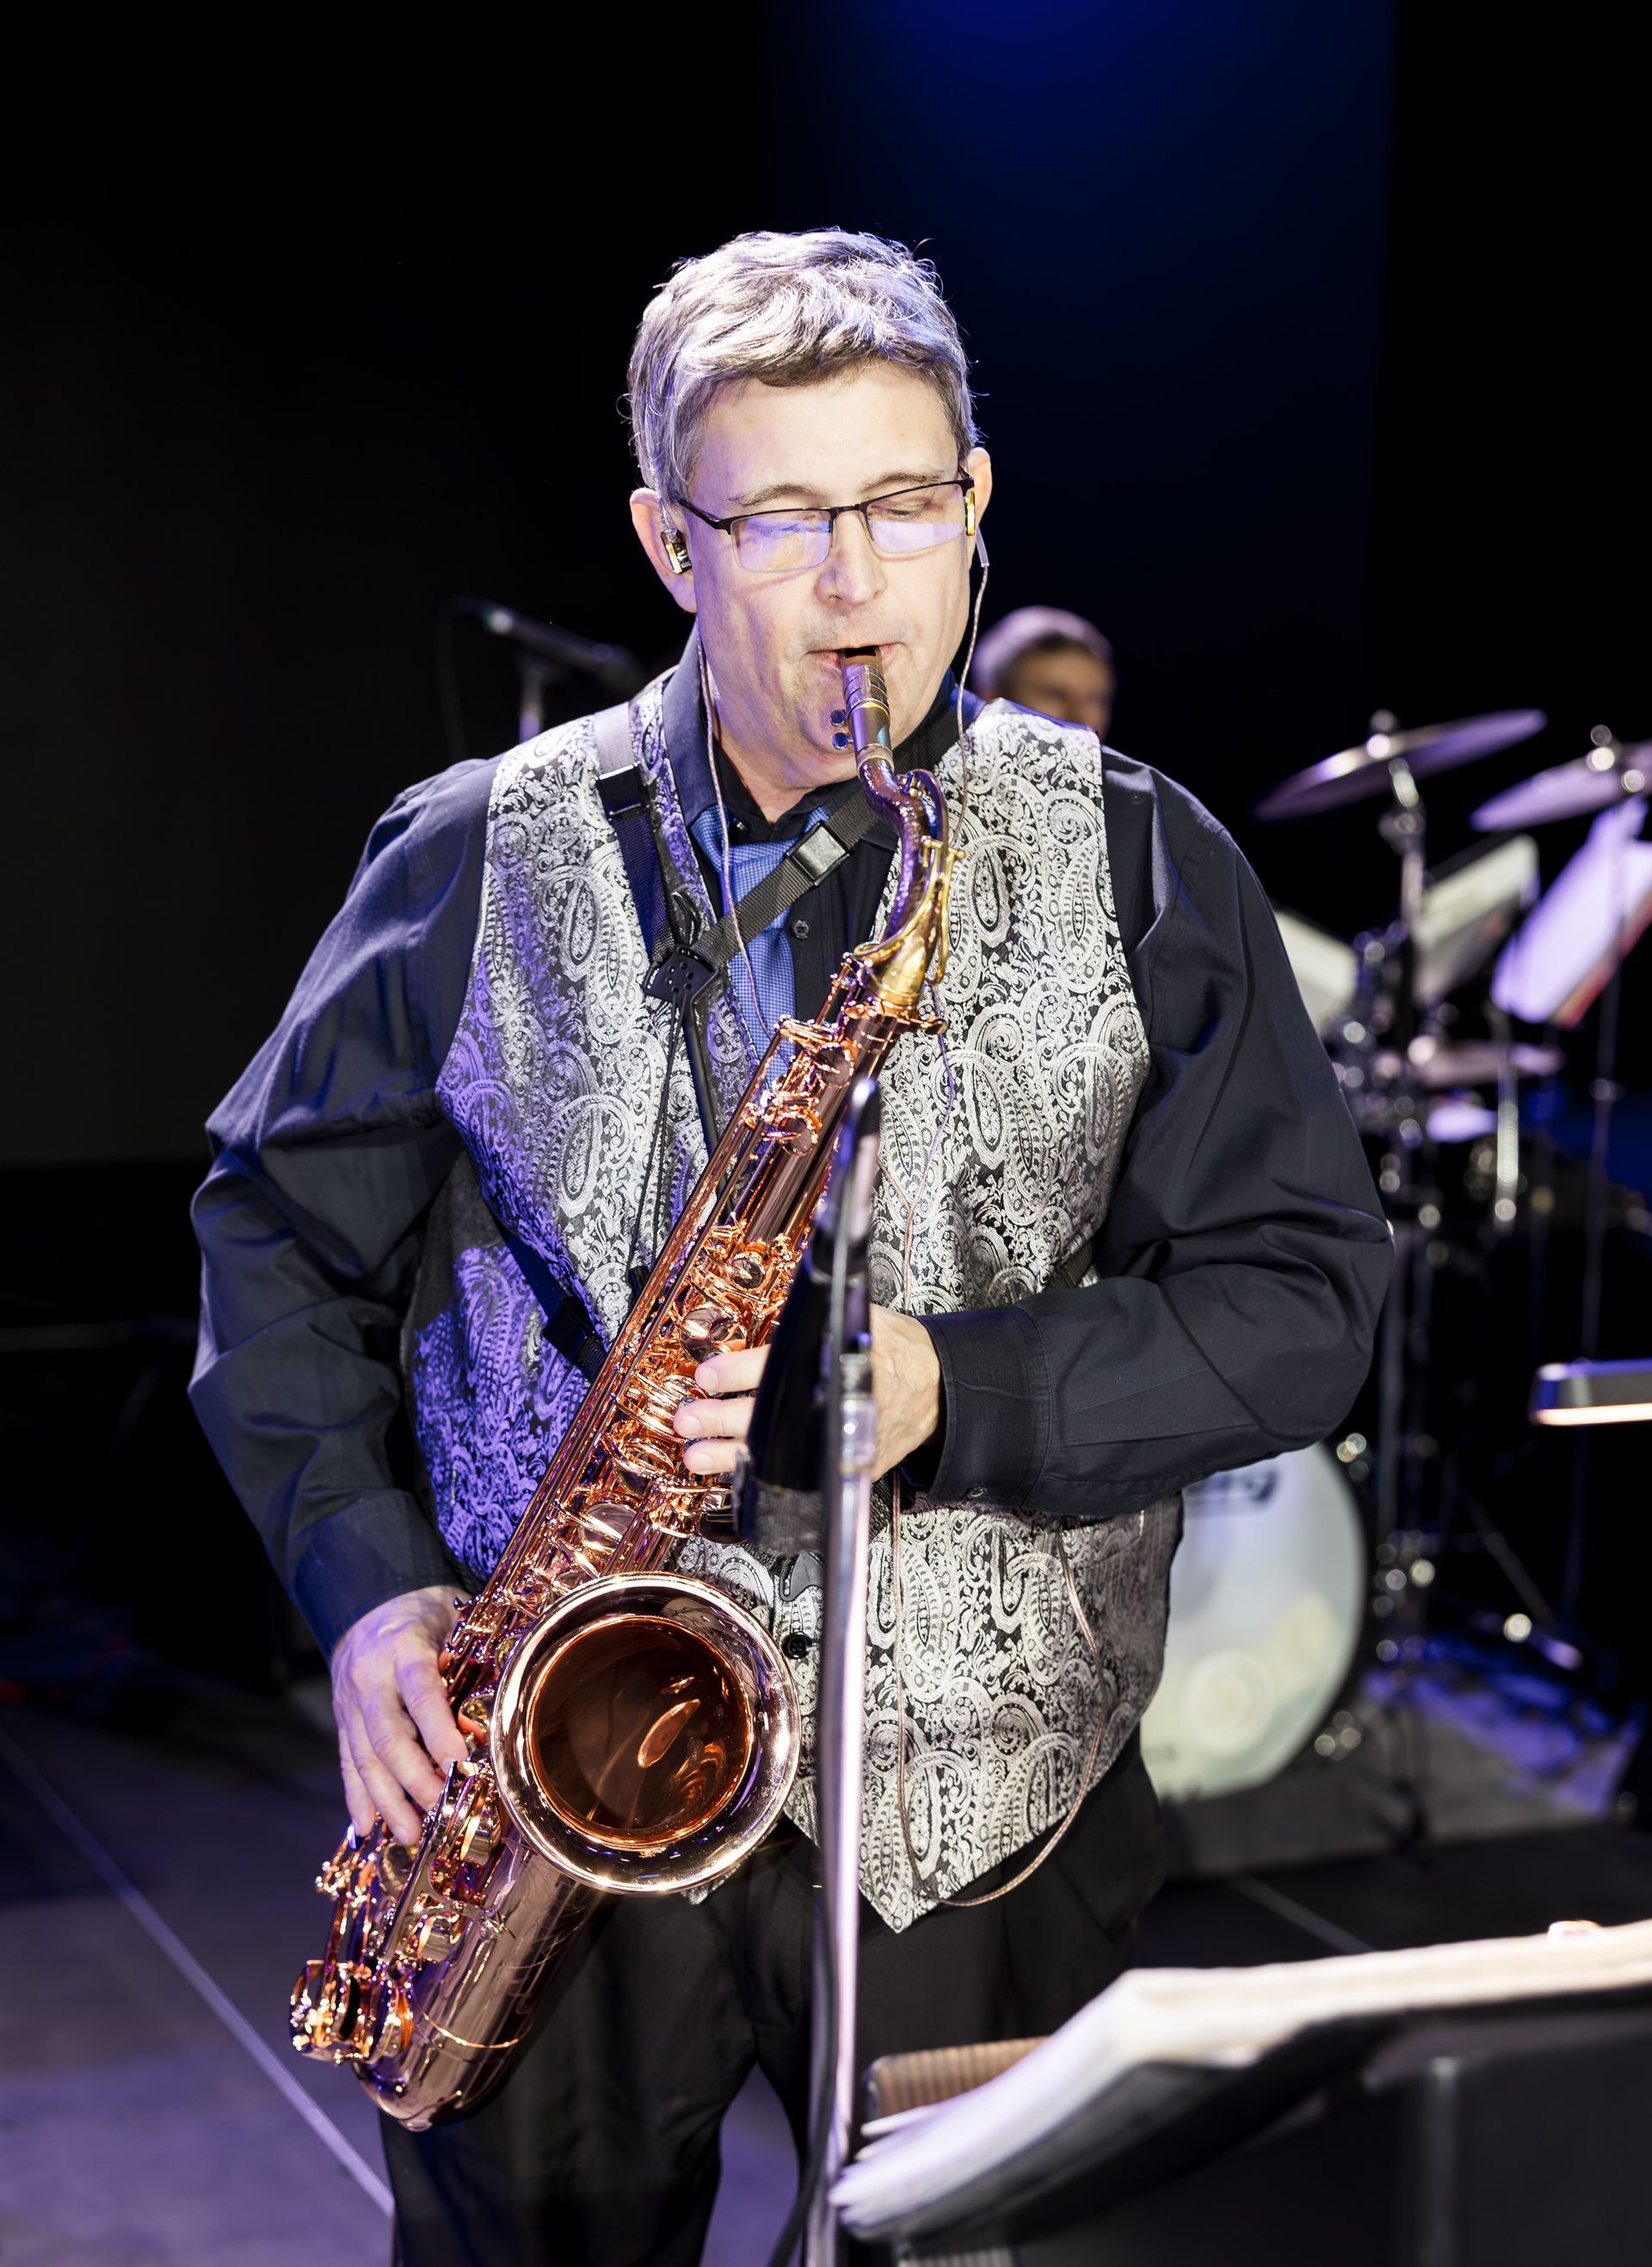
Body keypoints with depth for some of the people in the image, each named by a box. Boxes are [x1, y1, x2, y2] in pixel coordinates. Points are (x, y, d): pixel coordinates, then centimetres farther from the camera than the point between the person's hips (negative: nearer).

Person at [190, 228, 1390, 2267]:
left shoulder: (1141, 869, -2)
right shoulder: (478, 863, 0)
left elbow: (1301, 1294, -3)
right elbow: (278, 1228, 9)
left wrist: (956, 1392, -19)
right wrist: (366, 1576, -5)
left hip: (980, 1809, 0)